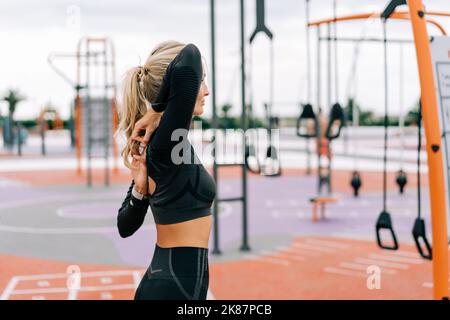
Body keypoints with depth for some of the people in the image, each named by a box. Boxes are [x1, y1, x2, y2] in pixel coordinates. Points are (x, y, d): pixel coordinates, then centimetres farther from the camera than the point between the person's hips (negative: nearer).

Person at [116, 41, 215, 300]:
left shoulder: (151, 146, 9)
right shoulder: (168, 141, -16)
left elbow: (125, 227, 13)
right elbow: (189, 58, -31)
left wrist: (140, 188, -2)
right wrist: (156, 111, -19)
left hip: (160, 282, 9)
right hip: (177, 288, -9)